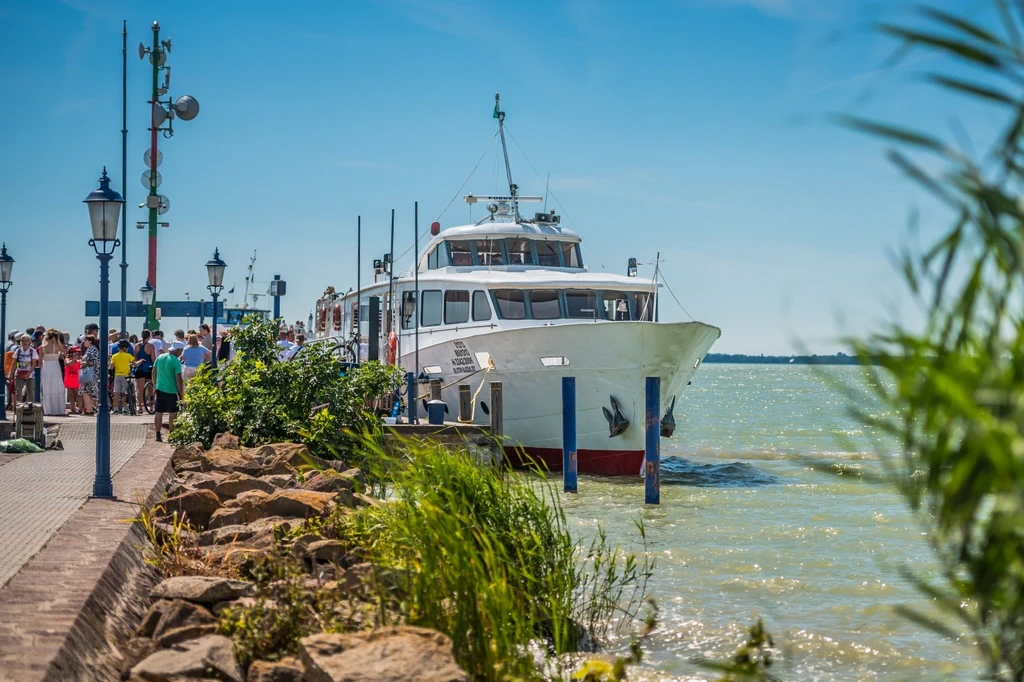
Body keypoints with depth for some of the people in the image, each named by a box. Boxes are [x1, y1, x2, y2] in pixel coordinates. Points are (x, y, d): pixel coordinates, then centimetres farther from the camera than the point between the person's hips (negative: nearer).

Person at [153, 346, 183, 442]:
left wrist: (155, 385, 22)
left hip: (160, 389, 6)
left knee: (159, 412, 10)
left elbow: (154, 372, 12)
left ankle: (158, 435, 14)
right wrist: (181, 393, -8)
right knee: (173, 413, 4)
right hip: (171, 391, -6)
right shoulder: (176, 361, -15)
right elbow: (178, 378, -16)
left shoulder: (160, 358, 5)